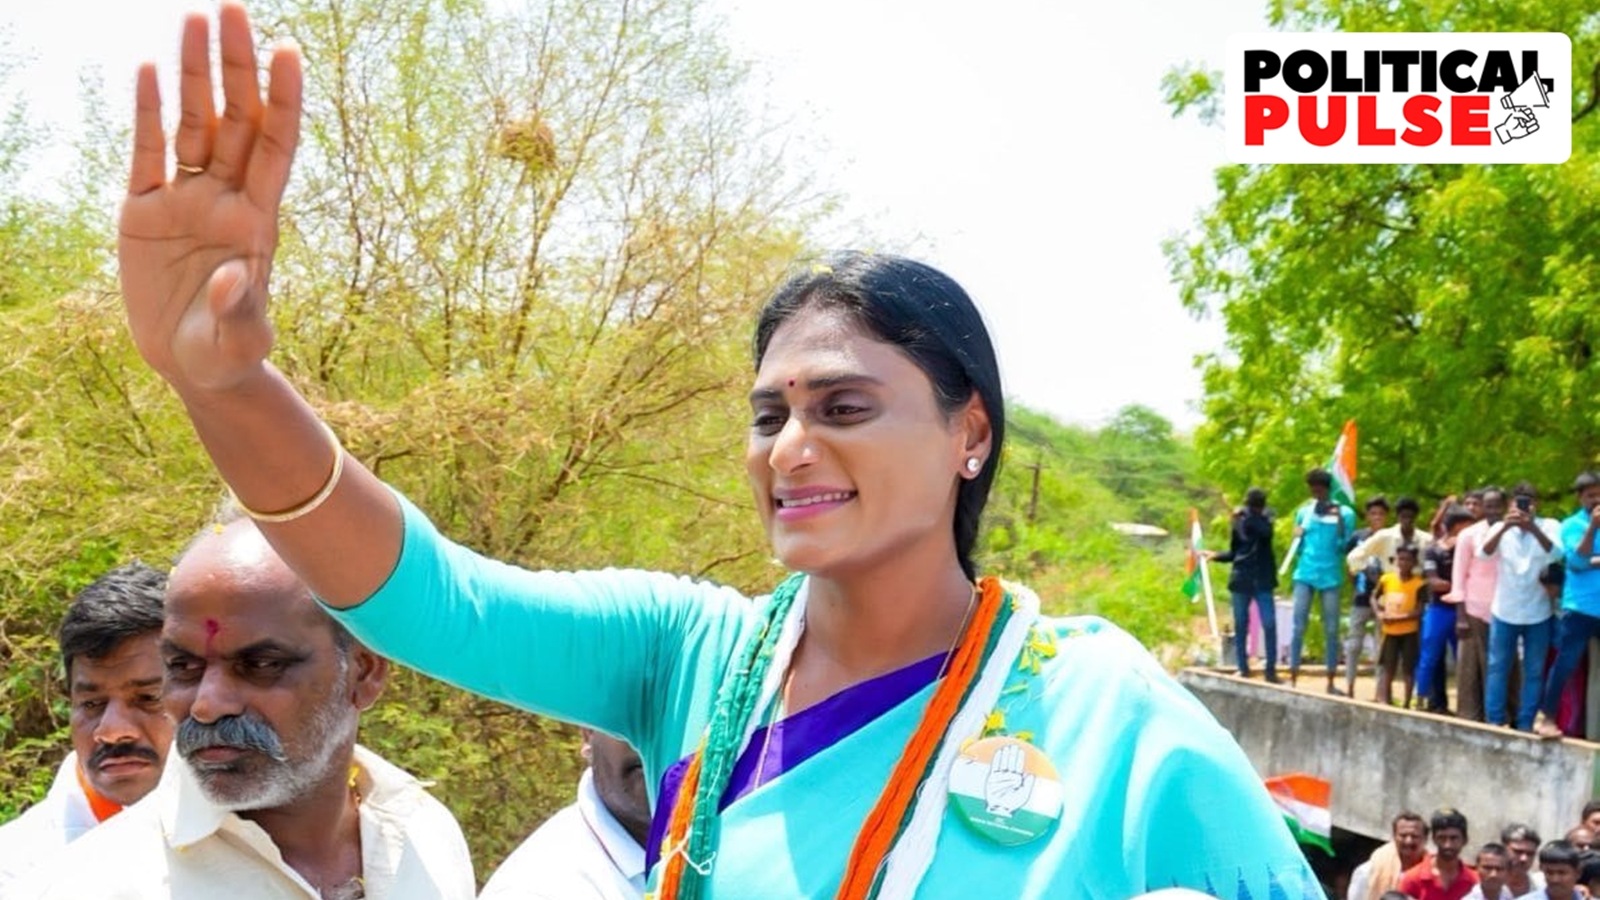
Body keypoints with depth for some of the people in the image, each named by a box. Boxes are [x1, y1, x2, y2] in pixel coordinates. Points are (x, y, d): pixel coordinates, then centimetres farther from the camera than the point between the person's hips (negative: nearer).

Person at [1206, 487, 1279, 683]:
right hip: (1241, 580, 2)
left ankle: (1271, 670, -2)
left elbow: (1266, 532, -21)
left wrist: (1246, 517, -21)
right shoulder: (1239, 521, 6)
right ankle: (1243, 669, 12)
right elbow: (1234, 552, 10)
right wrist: (1216, 556, -5)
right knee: (1240, 626, 4)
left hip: (1262, 580, -1)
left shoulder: (1266, 519, 3)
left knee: (1269, 624, -9)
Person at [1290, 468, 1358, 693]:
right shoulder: (1304, 511, 9)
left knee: (1331, 630, 2)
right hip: (1305, 574, 1)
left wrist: (1339, 521, -13)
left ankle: (1330, 683, 8)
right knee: (1298, 626, -4)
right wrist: (1298, 538, -7)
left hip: (1331, 576, -1)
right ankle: (1292, 678, -1)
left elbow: (1346, 545, -1)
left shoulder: (1345, 513, 2)